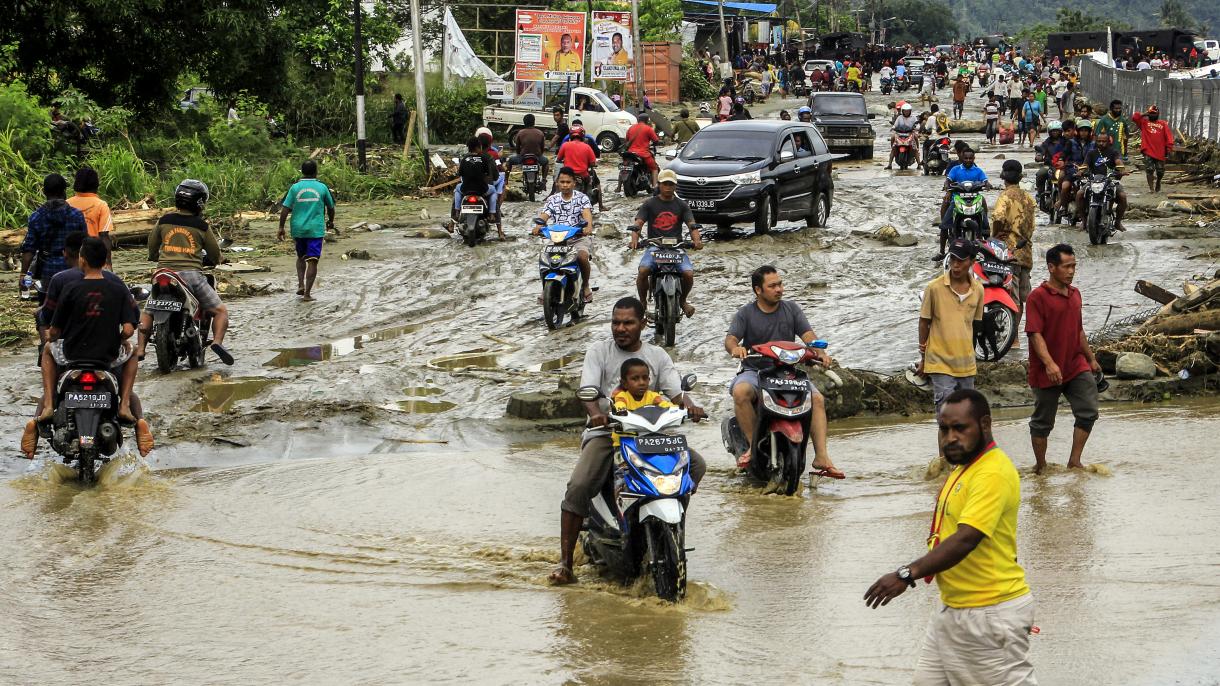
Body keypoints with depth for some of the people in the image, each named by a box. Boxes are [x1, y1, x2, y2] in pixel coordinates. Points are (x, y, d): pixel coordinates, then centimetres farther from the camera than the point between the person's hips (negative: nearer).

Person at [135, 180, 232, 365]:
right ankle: (217, 341, -18)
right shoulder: (201, 225, 1)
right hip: (191, 274, -3)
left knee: (147, 312, 22)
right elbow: (215, 255, 12)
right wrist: (207, 261, 35)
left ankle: (140, 349, 10)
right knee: (220, 311, 6)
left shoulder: (163, 221, 8)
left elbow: (152, 248, 20)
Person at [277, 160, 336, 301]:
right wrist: (331, 221, 30)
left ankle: (301, 285, 11)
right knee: (312, 261, -2)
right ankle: (307, 293, -7)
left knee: (301, 257, 23)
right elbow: (331, 207, 11)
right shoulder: (322, 188, -1)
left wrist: (281, 228, 1)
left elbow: (285, 209, -6)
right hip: (316, 230, -2)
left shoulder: (295, 188, -2)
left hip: (298, 229, 2)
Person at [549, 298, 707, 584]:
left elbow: (676, 392, 2)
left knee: (696, 464, -15)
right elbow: (587, 390, -10)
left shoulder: (657, 356, 11)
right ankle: (565, 561, -22)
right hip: (605, 432, -3)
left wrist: (690, 406, -22)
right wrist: (595, 413, -33)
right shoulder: (599, 352, 3)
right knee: (579, 487, -26)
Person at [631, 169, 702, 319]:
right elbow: (638, 222, -3)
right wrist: (635, 239, -26)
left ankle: (682, 300, 10)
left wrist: (696, 240, -22)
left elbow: (692, 224, 1)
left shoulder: (681, 205, 12)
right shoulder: (649, 204, 9)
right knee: (643, 271, -30)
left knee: (688, 273, -22)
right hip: (654, 246, -1)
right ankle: (642, 302, -5)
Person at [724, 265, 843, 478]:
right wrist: (735, 348, -34)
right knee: (740, 392, -35)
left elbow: (807, 335, 0)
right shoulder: (745, 313, 4)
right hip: (754, 370, -2)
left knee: (817, 399, -21)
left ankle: (821, 458, -23)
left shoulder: (791, 309, 10)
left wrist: (820, 352, -22)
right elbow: (730, 338, -9)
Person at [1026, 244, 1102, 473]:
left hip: (1076, 366, 6)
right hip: (1047, 372, -6)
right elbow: (1035, 334, -20)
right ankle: (1041, 466, 19)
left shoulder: (1075, 294, 11)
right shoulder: (1038, 297, -13)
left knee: (1088, 411, -5)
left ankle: (1074, 461, 2)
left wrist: (1091, 358, 25)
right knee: (1042, 422, 5)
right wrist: (1049, 363, -32)